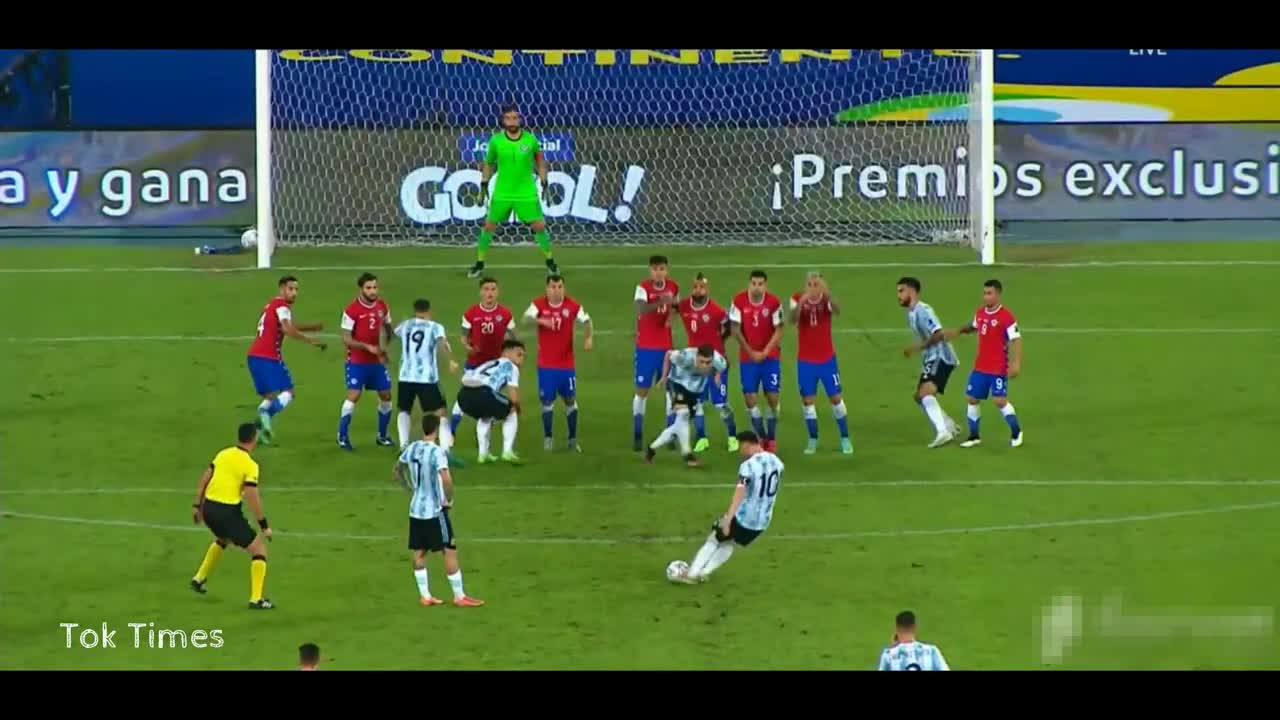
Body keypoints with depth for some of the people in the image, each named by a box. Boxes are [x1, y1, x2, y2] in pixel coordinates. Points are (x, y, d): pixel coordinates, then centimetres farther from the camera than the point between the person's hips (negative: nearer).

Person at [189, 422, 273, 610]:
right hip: (227, 511, -7)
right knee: (259, 549, 5)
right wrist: (264, 525, -10)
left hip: (209, 508, 7)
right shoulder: (250, 465, -11)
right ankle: (256, 599, -1)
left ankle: (199, 579, 40)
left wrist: (197, 505, 21)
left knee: (223, 539, 38)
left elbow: (205, 478, 12)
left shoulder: (223, 454, 9)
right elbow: (252, 497, -16)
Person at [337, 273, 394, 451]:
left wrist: (384, 346, 1)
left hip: (377, 361, 5)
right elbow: (346, 339, -16)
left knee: (386, 395, 6)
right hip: (357, 361, -5)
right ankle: (342, 436, 0)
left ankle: (382, 436, 21)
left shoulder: (382, 306, 0)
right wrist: (368, 347, -26)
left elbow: (388, 329, 16)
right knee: (353, 396, -13)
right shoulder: (352, 310, -16)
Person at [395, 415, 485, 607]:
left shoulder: (412, 448, 2)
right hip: (435, 511, -7)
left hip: (415, 510, 7)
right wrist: (449, 499, -15)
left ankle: (425, 595, 16)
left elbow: (397, 471, 17)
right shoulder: (436, 452, -20)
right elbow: (446, 479, -31)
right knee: (450, 551, 1)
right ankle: (459, 596, 5)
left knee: (419, 552, 11)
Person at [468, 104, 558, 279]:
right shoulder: (496, 141, -6)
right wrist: (484, 184, 5)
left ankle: (550, 262, 15)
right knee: (489, 226, 2)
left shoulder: (530, 139, -7)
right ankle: (479, 264, 15)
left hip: (527, 193, -1)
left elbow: (539, 159, 10)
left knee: (539, 226, -3)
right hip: (502, 193, 1)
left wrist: (543, 182, 6)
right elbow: (488, 164, 9)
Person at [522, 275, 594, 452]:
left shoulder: (573, 305, -5)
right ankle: (547, 438, 14)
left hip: (567, 363, 1)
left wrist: (588, 337, -21)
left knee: (570, 399, 4)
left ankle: (573, 439, 14)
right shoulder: (539, 304, -9)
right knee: (547, 400, 1)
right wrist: (541, 321, -44)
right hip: (546, 364, -1)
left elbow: (586, 321, -1)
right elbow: (527, 318, -23)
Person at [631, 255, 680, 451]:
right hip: (645, 346, -4)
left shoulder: (673, 287, 0)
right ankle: (637, 435, 9)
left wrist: (671, 315, -4)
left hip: (666, 346, 4)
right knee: (642, 390, 2)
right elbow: (640, 310, -32)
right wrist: (659, 303, -49)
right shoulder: (643, 287, -15)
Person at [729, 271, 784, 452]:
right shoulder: (739, 301, -9)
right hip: (747, 357, 1)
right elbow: (736, 330, -5)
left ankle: (772, 438, 11)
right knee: (749, 397, -3)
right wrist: (750, 352, -10)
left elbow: (778, 331, -7)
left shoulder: (774, 302, -10)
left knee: (772, 397, -3)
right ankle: (761, 436, 13)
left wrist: (764, 352, -14)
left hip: (770, 356, -1)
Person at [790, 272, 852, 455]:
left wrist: (828, 295, -52)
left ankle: (845, 439, 15)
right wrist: (801, 302, -46)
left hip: (827, 358, 0)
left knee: (836, 398, 3)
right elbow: (793, 319, -27)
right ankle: (813, 441, 14)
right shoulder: (798, 299, -8)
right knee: (808, 400, 2)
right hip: (805, 360, 0)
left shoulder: (826, 299, -9)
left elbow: (837, 311, -33)